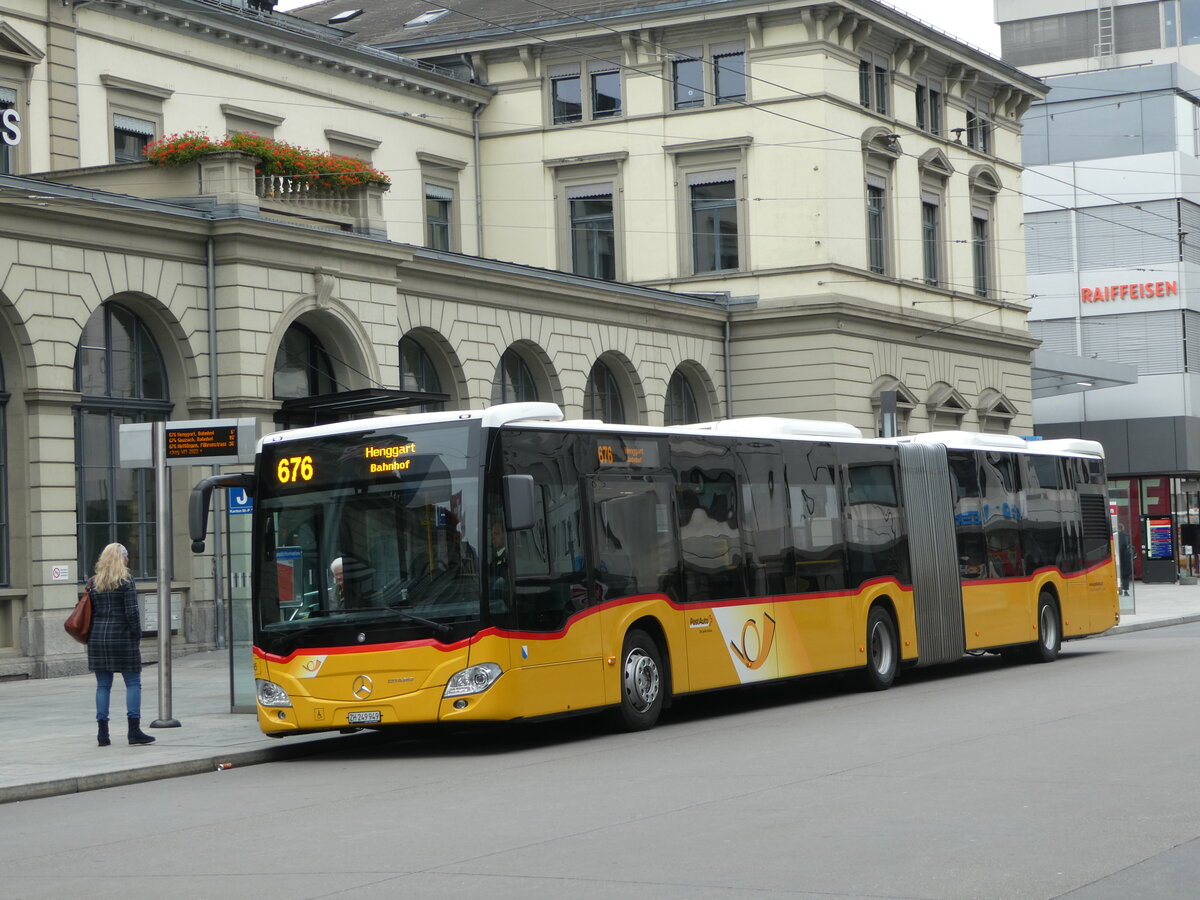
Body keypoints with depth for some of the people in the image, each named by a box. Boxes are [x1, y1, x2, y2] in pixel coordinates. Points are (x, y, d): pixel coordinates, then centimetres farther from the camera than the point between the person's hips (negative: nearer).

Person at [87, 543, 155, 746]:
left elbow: (89, 612, 8)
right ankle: (134, 730, -3)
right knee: (133, 683, 2)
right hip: (122, 637, -5)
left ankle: (102, 733, 4)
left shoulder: (94, 583, 8)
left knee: (103, 685, 7)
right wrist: (137, 635, -2)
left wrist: (92, 636, 13)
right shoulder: (125, 580, -6)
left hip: (98, 637, 5)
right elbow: (131, 612, -11)